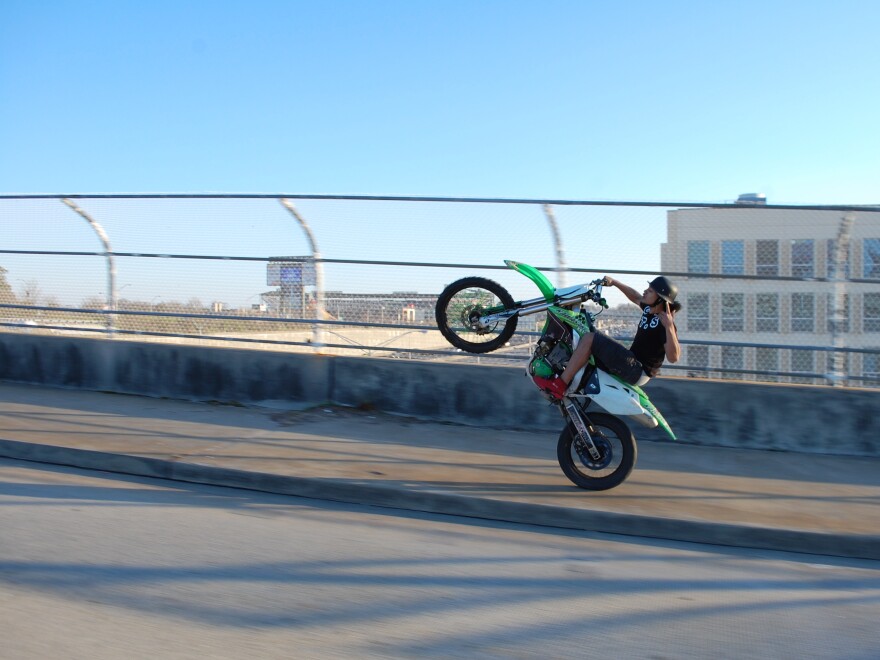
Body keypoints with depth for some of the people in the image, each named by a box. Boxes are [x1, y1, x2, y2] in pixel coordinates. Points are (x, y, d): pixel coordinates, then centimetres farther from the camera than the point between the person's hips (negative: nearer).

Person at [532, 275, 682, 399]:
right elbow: (635, 296, 27)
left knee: (589, 339, -20)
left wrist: (669, 327, -39)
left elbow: (674, 357, -29)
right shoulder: (649, 309, 5)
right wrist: (614, 282, 18)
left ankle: (559, 385, -18)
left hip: (639, 372, -10)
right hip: (633, 364, 10)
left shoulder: (663, 321, -20)